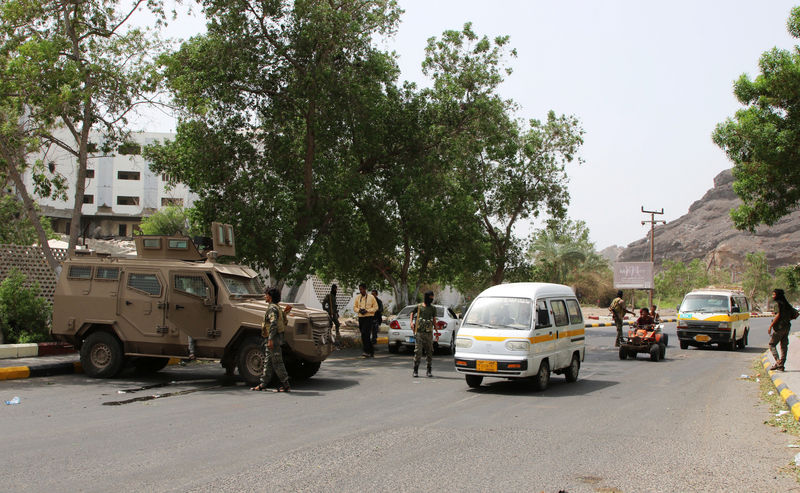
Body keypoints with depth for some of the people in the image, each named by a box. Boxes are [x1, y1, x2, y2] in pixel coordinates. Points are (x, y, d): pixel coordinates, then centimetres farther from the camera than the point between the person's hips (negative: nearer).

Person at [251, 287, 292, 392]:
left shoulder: (272, 308, -14)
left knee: (277, 363, -7)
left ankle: (286, 386, -5)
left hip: (274, 339, -10)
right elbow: (283, 322, 20)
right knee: (267, 362, 13)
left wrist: (270, 339, -29)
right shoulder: (276, 307, 18)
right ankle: (263, 384, 17)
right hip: (273, 339, 10)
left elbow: (273, 324, -25)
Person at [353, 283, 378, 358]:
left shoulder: (371, 297, -3)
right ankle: (371, 351, 16)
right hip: (360, 318, 5)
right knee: (365, 336, 6)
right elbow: (354, 307, 13)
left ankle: (367, 352, -19)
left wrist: (367, 311, -14)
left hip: (369, 318, -5)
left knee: (365, 334, -18)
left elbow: (376, 307, -1)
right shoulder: (357, 297, 9)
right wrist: (359, 310, -9)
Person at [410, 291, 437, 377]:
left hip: (429, 333, 3)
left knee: (429, 352, 3)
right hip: (419, 332, -3)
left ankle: (429, 371, 11)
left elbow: (434, 320, 17)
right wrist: (411, 323, 2)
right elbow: (412, 314, 18)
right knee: (418, 351, -6)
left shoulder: (433, 308, 11)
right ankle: (415, 371, -1)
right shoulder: (419, 307, 3)